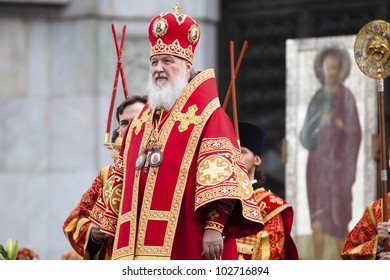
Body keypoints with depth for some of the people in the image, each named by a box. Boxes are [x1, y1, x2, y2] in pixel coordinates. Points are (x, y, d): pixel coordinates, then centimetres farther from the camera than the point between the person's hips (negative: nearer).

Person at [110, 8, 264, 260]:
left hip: (187, 244, -7)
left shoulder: (207, 116, -1)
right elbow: (125, 181, 27)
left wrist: (215, 226, -22)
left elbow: (222, 174, -12)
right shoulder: (141, 123, 20)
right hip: (143, 244, 7)